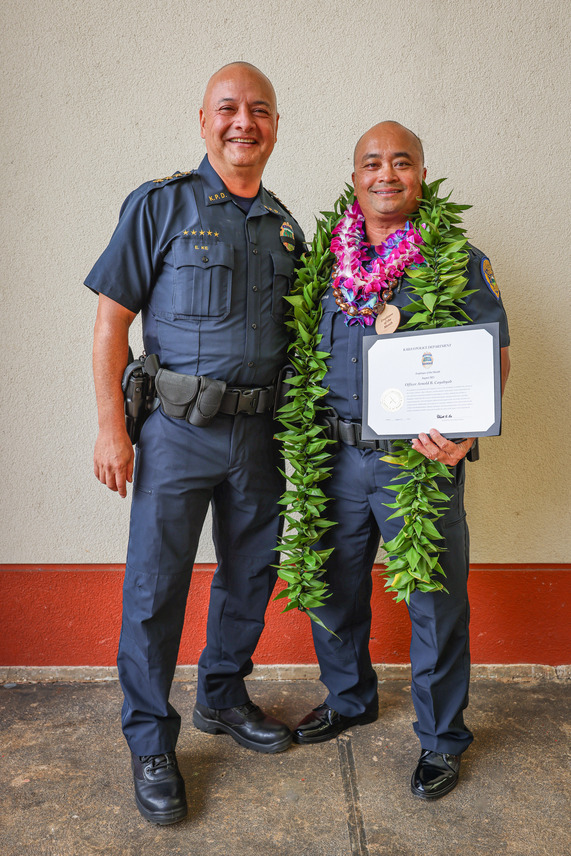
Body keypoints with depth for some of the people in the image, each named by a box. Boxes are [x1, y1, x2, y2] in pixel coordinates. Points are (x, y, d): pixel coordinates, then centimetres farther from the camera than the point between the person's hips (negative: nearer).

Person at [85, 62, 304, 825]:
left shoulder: (286, 227, 11)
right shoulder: (161, 205, -2)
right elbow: (112, 319, -5)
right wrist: (112, 428, -11)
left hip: (259, 432, 5)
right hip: (178, 428, -5)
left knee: (251, 574, 15)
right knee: (156, 585, 2)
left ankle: (223, 698, 37)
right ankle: (151, 742, 20)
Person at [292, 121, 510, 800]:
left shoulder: (459, 260, 0)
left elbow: (496, 355, -3)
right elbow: (305, 356, 17)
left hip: (422, 459, -3)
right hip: (340, 456, 4)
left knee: (435, 603, 5)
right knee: (333, 588, 16)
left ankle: (441, 738, 27)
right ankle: (349, 699, 41)